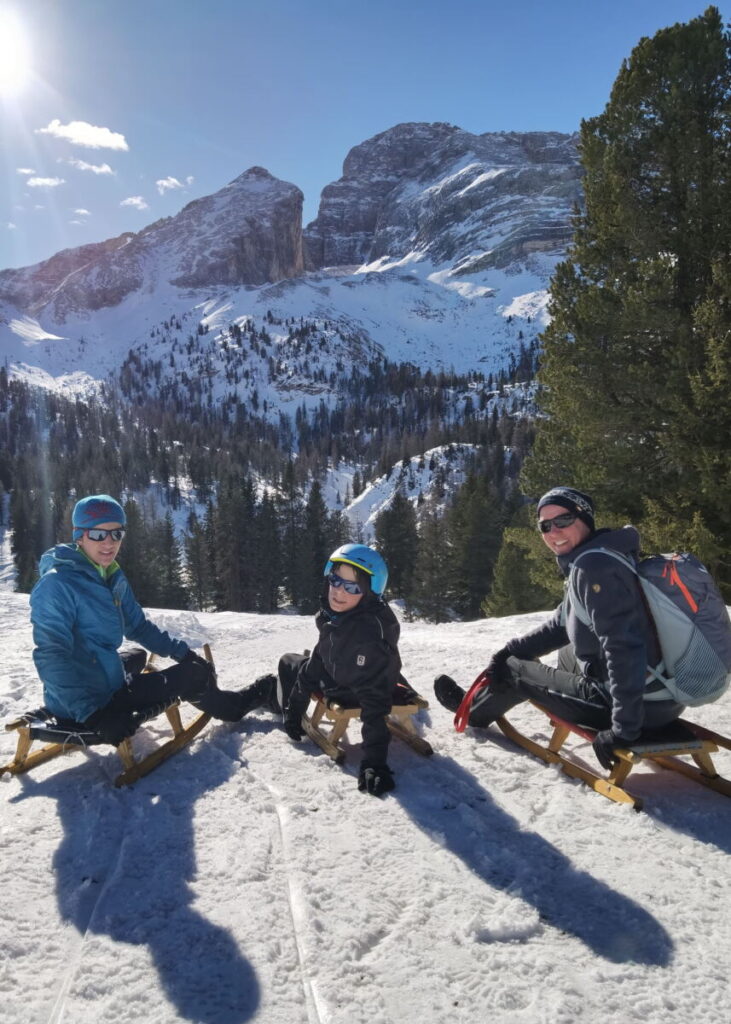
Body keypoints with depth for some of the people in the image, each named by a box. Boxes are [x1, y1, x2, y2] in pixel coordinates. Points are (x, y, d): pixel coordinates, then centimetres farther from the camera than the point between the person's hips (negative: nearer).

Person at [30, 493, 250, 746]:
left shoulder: (114, 579, 3)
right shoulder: (56, 584, -23)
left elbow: (138, 626, 15)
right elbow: (51, 657, -29)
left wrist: (183, 652, 10)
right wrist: (92, 713, -37)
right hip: (84, 703, -9)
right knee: (195, 674, 2)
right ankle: (228, 707, 32)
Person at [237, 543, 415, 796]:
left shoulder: (370, 631, -44)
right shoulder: (337, 615, -17)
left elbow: (374, 699, -44)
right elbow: (317, 661, -5)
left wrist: (373, 761, -47)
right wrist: (293, 710, 0)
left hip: (347, 696, -5)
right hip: (336, 675, 6)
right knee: (289, 663, 25)